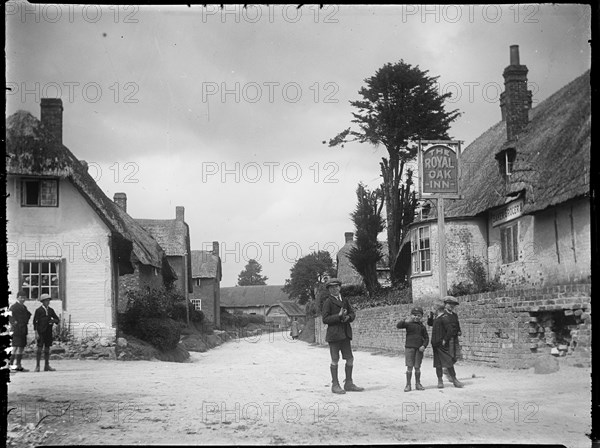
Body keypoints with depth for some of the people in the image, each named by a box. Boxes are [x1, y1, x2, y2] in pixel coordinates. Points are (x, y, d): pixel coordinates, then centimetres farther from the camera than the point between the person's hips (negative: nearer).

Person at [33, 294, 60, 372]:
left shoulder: (51, 310, 10)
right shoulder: (38, 310, -2)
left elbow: (58, 319, 14)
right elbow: (35, 322, -4)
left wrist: (54, 320, -10)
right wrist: (36, 333, -11)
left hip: (49, 332, 4)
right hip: (41, 332, -4)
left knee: (47, 348, 6)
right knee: (40, 348, -6)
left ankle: (47, 366, 11)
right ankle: (37, 366, -3)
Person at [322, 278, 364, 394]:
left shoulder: (345, 301, 16)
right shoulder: (328, 302, -3)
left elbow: (352, 314, 16)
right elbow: (325, 319, -9)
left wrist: (348, 317, -6)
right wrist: (339, 316, -18)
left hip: (345, 334, 6)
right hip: (334, 334, -6)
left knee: (350, 358, 5)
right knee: (335, 360, -2)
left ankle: (349, 384, 15)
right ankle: (335, 385, 4)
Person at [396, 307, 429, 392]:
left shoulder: (422, 326, 9)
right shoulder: (408, 324, 0)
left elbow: (426, 338, 12)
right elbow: (398, 326, -15)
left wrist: (424, 346, -6)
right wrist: (405, 321, -34)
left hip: (419, 349, 3)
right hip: (409, 347, -2)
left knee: (417, 367, 6)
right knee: (409, 367, -4)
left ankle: (418, 384, 18)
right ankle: (408, 385, 2)